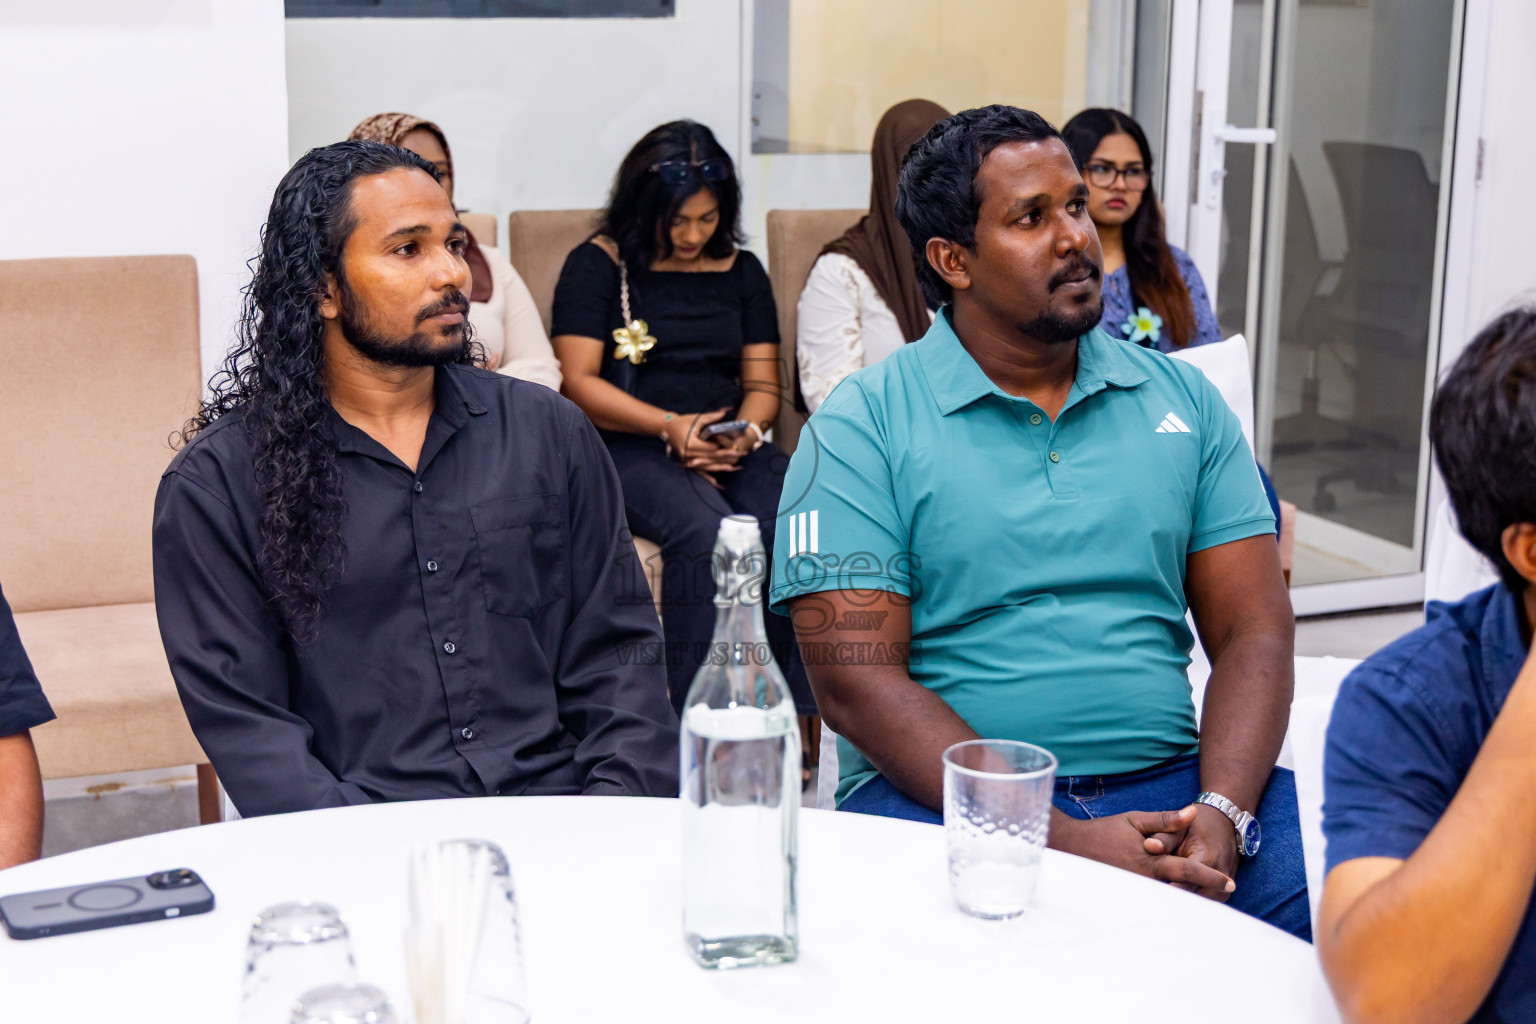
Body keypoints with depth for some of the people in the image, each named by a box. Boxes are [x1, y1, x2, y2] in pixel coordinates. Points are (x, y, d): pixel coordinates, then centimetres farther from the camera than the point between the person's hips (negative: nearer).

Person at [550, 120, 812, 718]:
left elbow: (763, 383, 17)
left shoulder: (741, 271, 19)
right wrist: (671, 427, -13)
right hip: (630, 447, -4)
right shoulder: (599, 265, 6)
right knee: (706, 533, -35)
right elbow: (577, 382, -2)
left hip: (733, 449, 4)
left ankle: (804, 720, -25)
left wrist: (745, 434, -7)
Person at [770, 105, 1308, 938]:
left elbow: (1254, 630, 8)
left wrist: (1222, 812, -12)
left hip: (1168, 783, 4)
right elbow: (855, 680, -8)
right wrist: (1059, 839, -18)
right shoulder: (861, 425, 1)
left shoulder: (1184, 401, 14)